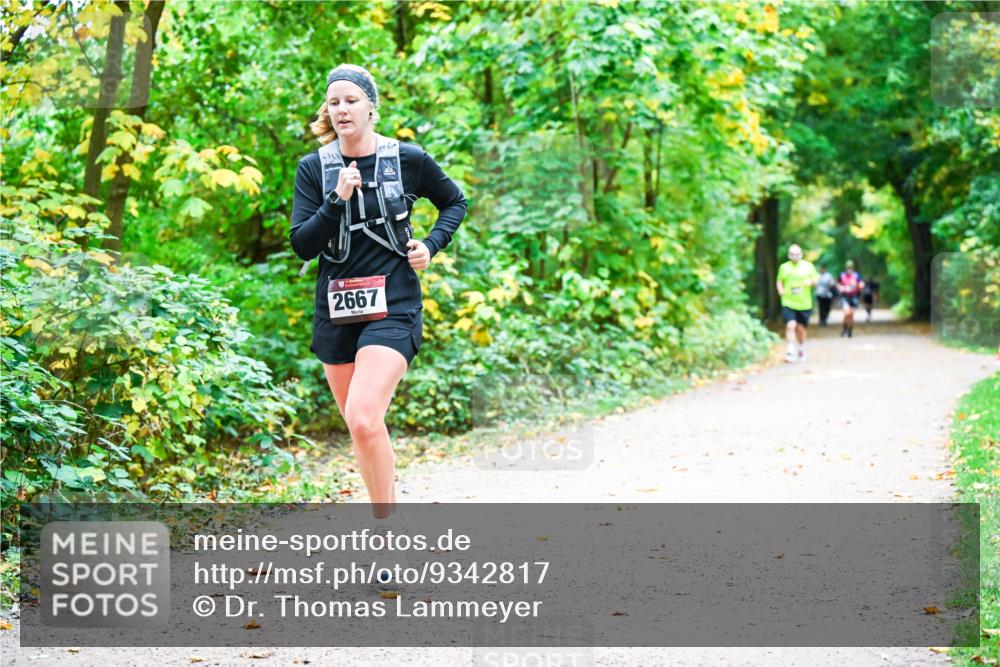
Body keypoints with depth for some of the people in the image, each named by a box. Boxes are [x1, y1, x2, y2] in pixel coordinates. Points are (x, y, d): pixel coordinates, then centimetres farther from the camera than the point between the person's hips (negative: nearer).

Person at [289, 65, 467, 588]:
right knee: (358, 425, 12)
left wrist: (431, 245, 0)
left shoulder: (408, 160, -2)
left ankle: (388, 533, -10)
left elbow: (454, 201, 15)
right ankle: (384, 523, 28)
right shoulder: (313, 168, 3)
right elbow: (302, 245, -4)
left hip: (392, 306, -4)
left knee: (364, 419, -22)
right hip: (336, 309, 4)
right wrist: (338, 202, -17)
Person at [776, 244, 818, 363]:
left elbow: (816, 278, 10)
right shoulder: (784, 267, 6)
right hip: (788, 303, -1)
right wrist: (780, 290, -6)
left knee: (801, 328, 11)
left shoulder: (808, 266, 5)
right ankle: (791, 352, -20)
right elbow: (779, 281, 15)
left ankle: (801, 350, 34)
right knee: (790, 325, -19)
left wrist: (811, 281, -13)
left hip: (804, 304, 1)